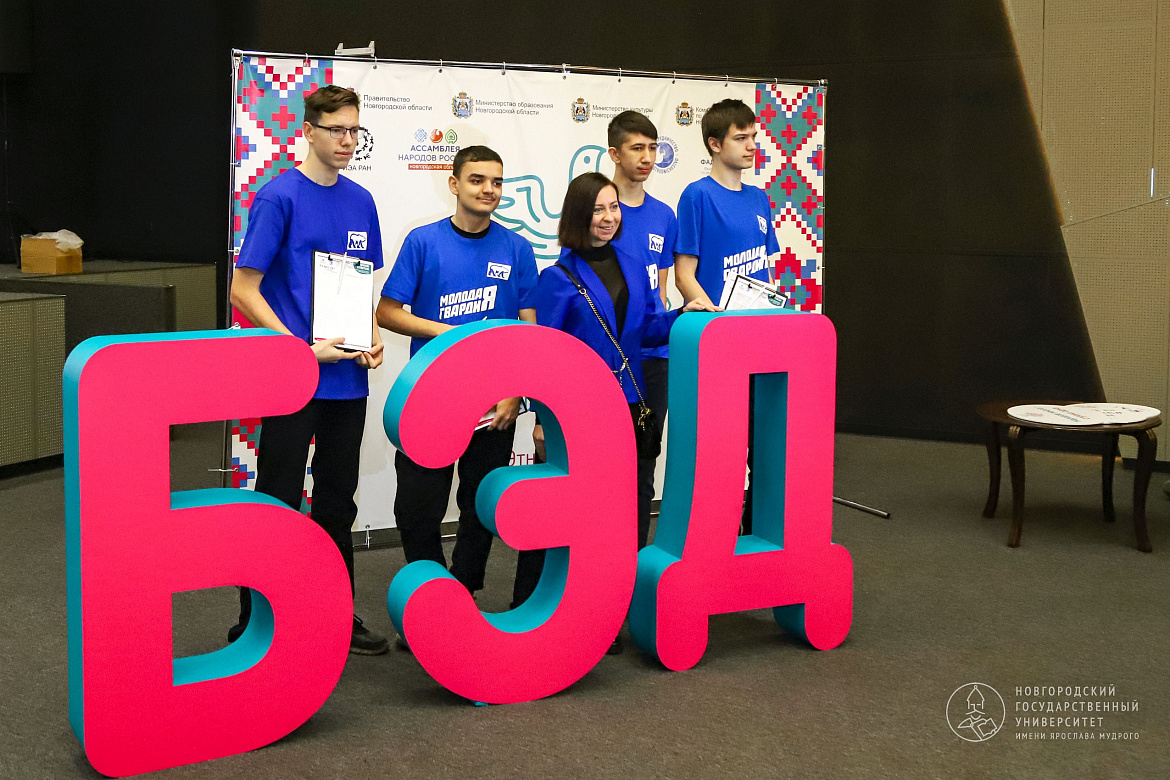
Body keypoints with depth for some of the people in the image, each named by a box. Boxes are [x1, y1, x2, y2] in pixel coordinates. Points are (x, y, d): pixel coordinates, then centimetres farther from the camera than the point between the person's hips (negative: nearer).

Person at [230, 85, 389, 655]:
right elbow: (243, 291, -10)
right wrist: (302, 348, -17)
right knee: (278, 503, 0)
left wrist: (373, 337, 0)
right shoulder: (279, 196, -8)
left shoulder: (361, 201, 10)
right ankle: (254, 626, 12)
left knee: (338, 501, 15)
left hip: (348, 378, 6)